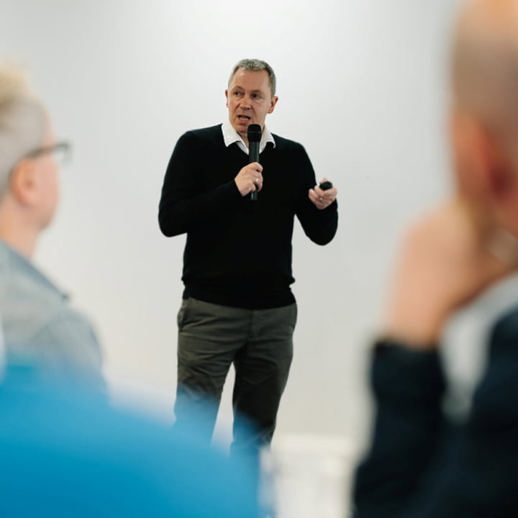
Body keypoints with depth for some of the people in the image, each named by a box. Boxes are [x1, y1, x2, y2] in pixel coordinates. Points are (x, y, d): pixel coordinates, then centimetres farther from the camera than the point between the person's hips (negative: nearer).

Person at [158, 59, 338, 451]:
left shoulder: (292, 157, 8)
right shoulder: (196, 147, 0)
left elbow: (321, 234, 8)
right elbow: (169, 220, -10)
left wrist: (325, 206, -14)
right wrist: (233, 189, -18)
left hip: (274, 313, 3)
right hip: (210, 310, -3)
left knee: (256, 433, 11)